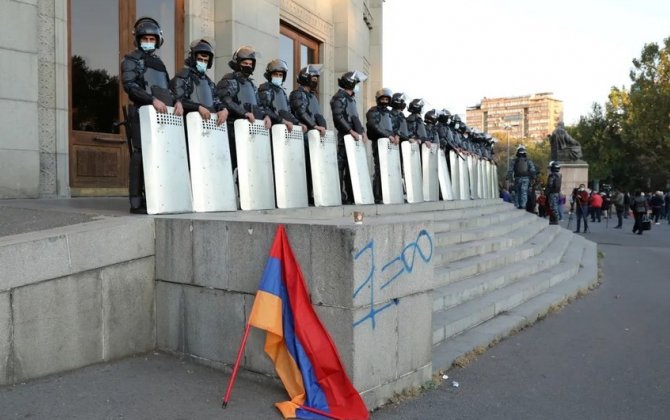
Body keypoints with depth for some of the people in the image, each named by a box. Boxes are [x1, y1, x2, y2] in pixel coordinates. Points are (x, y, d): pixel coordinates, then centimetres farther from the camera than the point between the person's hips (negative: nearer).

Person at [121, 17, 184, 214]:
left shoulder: (159, 63, 25)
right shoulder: (131, 59, 6)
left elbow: (167, 88, 20)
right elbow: (129, 85, -10)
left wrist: (177, 101, -1)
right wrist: (153, 99, -22)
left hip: (162, 114, 6)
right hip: (141, 113, -6)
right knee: (141, 154, -10)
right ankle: (136, 202, -8)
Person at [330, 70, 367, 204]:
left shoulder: (351, 98, 23)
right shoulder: (339, 97, -5)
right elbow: (338, 117, -17)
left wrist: (362, 131, 14)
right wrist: (351, 131, -20)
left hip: (355, 136, 9)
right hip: (345, 136, -9)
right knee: (342, 165, -9)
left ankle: (351, 196, 12)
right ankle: (340, 196, -9)